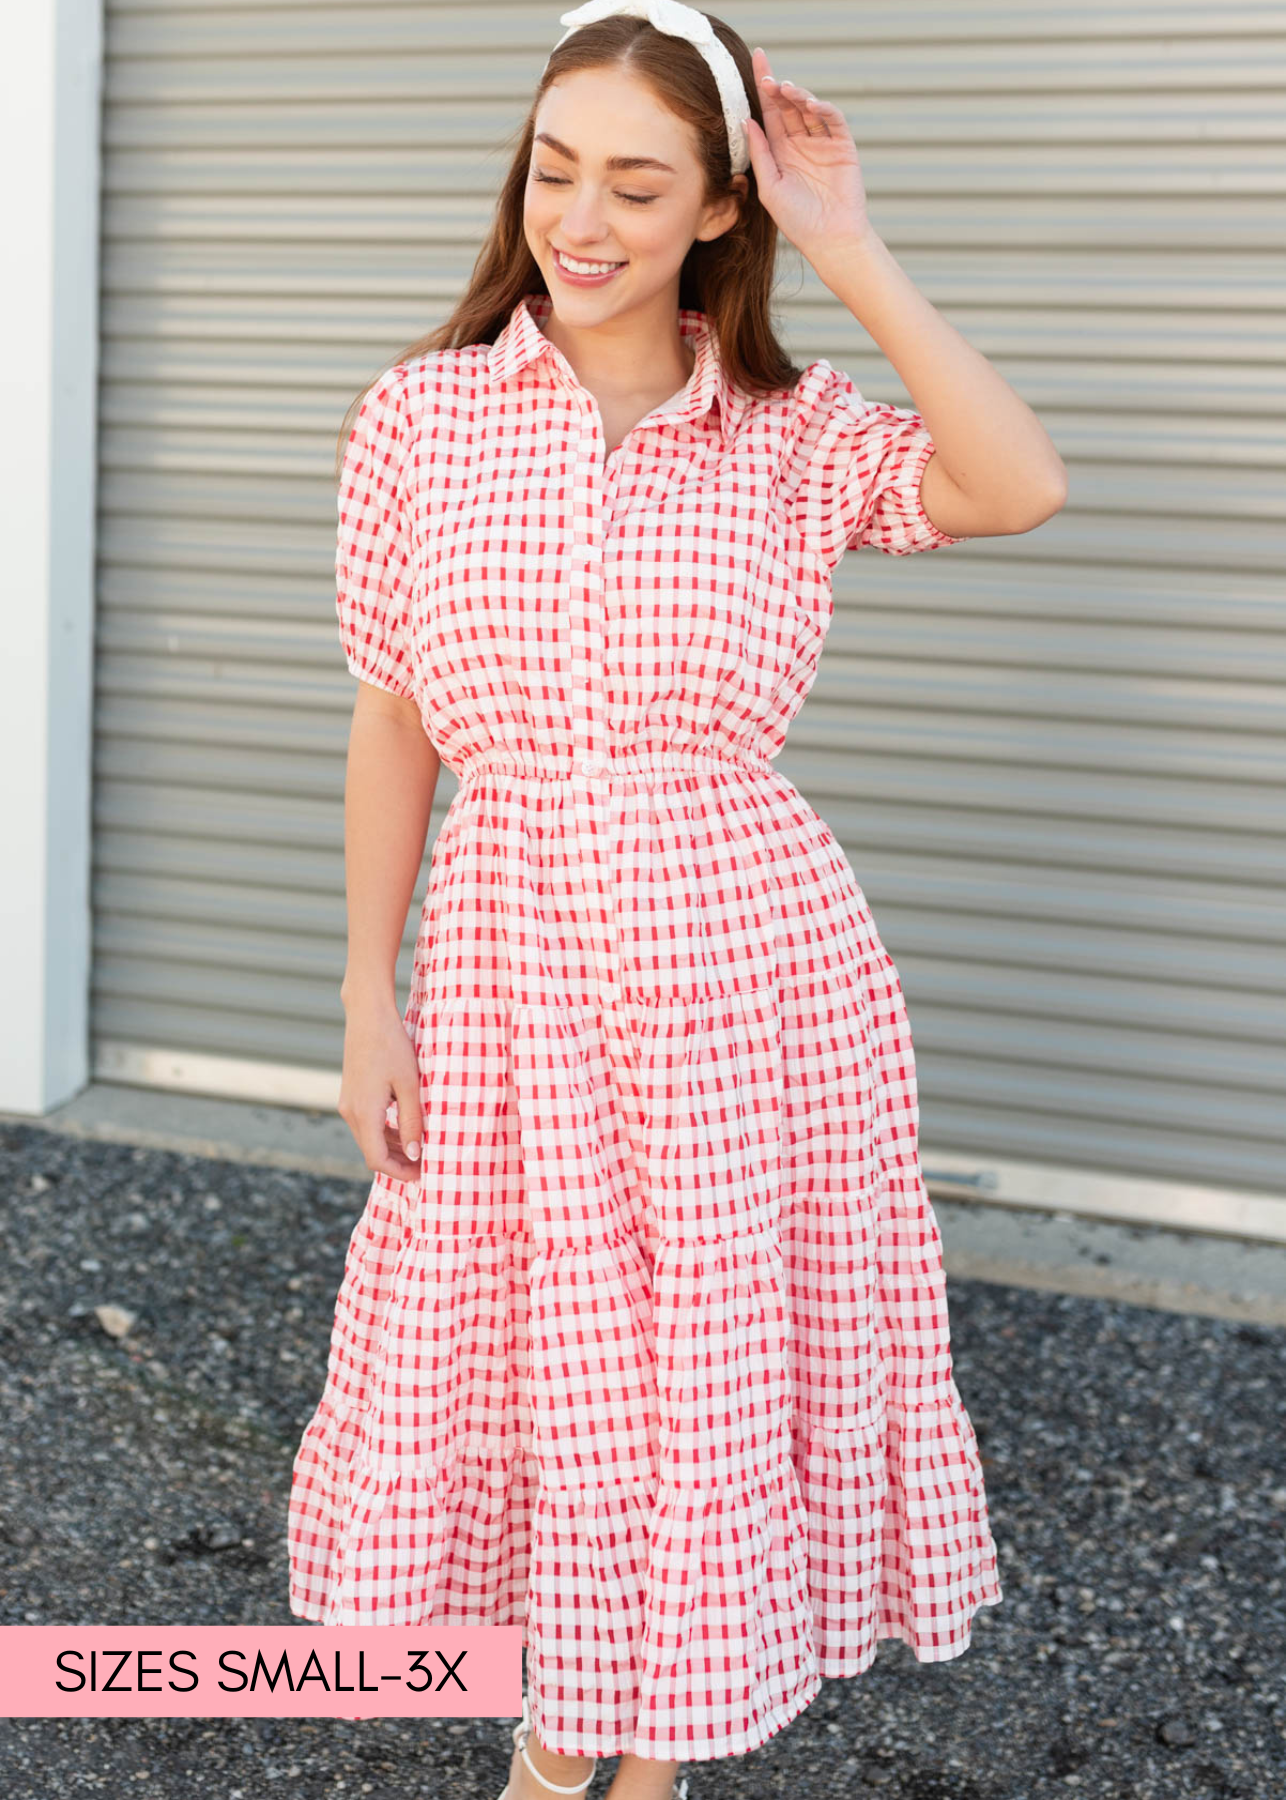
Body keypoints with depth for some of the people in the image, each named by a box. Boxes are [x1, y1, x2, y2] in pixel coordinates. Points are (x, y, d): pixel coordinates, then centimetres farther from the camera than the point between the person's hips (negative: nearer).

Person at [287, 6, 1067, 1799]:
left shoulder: (792, 432, -3)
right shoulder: (419, 416, -1)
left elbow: (1021, 487, -21)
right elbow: (391, 724, 3)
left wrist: (849, 250, -17)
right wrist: (370, 1008, 2)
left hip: (753, 978, -1)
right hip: (505, 978, 1)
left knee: (712, 1387, 12)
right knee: (523, 1376, 14)